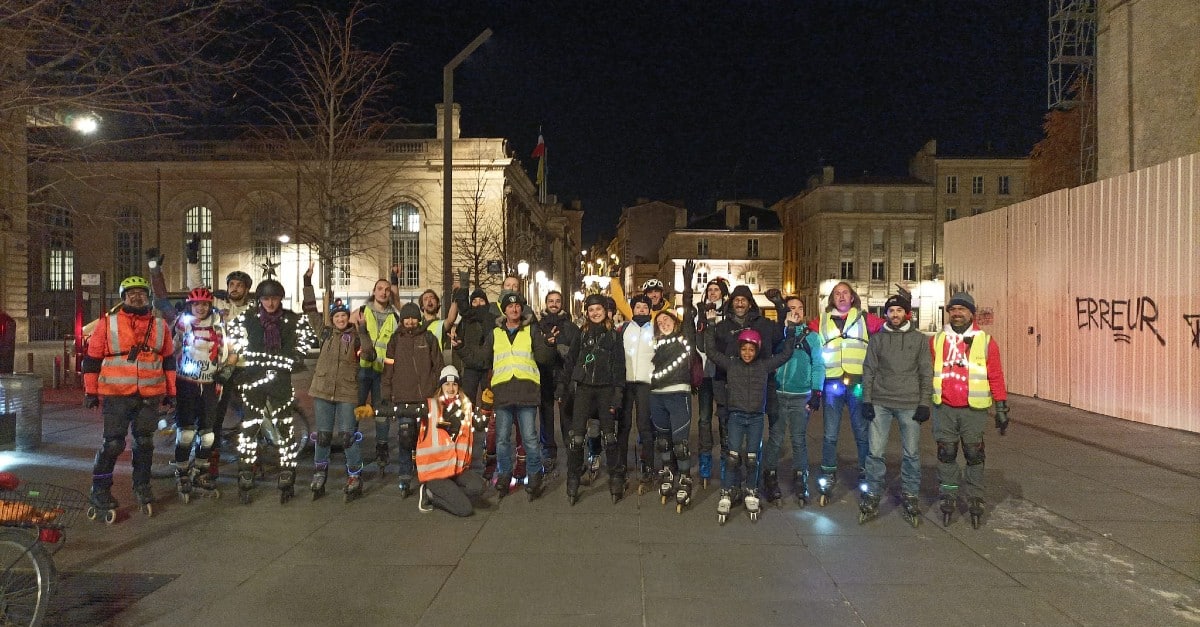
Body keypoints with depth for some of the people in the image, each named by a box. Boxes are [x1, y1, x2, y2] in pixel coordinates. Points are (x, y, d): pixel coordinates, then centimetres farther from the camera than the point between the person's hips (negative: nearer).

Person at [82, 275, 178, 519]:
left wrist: (171, 392, 13)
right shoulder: (108, 323, 0)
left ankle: (142, 487, 25)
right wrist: (91, 391, 2)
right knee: (113, 444, -2)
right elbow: (92, 359, 4)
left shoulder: (160, 325, 8)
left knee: (145, 442, 11)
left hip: (150, 396, 3)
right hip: (116, 396, -3)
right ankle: (100, 492, 13)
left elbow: (169, 359, 14)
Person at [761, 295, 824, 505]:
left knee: (799, 440, 6)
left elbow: (818, 365, 4)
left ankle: (800, 482, 15)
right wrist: (787, 329, -16)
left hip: (801, 396, 1)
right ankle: (771, 480, 13)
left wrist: (816, 393, -5)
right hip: (778, 395, 0)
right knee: (775, 439, 2)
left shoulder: (811, 336, 8)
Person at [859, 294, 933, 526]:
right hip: (880, 403, 0)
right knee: (875, 452, 1)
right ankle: (872, 498, 12)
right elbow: (869, 371, 6)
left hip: (910, 404, 0)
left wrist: (924, 403, -2)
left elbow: (926, 373, 4)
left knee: (912, 453, 6)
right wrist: (867, 400, -1)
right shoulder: (877, 339, 7)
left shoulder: (919, 339, 5)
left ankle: (909, 497, 20)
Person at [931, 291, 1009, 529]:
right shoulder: (937, 340, 5)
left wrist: (1001, 408, -1)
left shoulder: (985, 341, 0)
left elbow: (996, 376, 0)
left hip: (974, 409, -1)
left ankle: (975, 501, 19)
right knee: (946, 455, 8)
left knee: (974, 455, 7)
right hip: (944, 409, 2)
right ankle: (948, 499, 19)